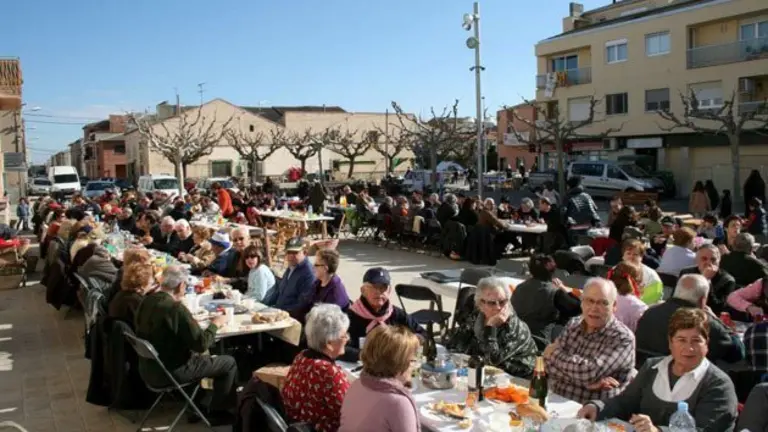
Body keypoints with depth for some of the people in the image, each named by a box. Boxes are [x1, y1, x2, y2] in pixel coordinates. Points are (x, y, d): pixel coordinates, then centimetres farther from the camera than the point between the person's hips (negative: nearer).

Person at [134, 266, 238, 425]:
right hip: (171, 372, -8)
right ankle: (217, 412, 19)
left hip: (148, 369, 8)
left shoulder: (146, 301, -3)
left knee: (198, 354, 31)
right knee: (229, 363, 5)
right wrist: (215, 324, -7)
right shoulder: (176, 308, -27)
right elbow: (202, 344, -22)